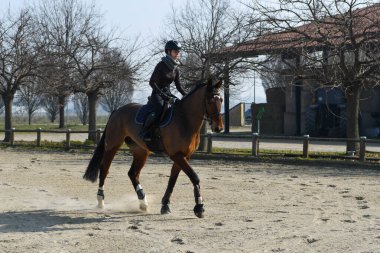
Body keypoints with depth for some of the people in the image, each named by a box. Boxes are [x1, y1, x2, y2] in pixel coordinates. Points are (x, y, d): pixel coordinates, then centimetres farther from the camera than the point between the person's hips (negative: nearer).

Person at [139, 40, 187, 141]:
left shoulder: (176, 68, 7)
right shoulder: (161, 65, -12)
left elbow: (178, 85, 13)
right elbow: (152, 82, -15)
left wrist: (186, 95, -3)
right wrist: (162, 94, -25)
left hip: (167, 93, 7)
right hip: (157, 93, -7)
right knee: (158, 110, -33)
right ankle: (144, 131, -18)